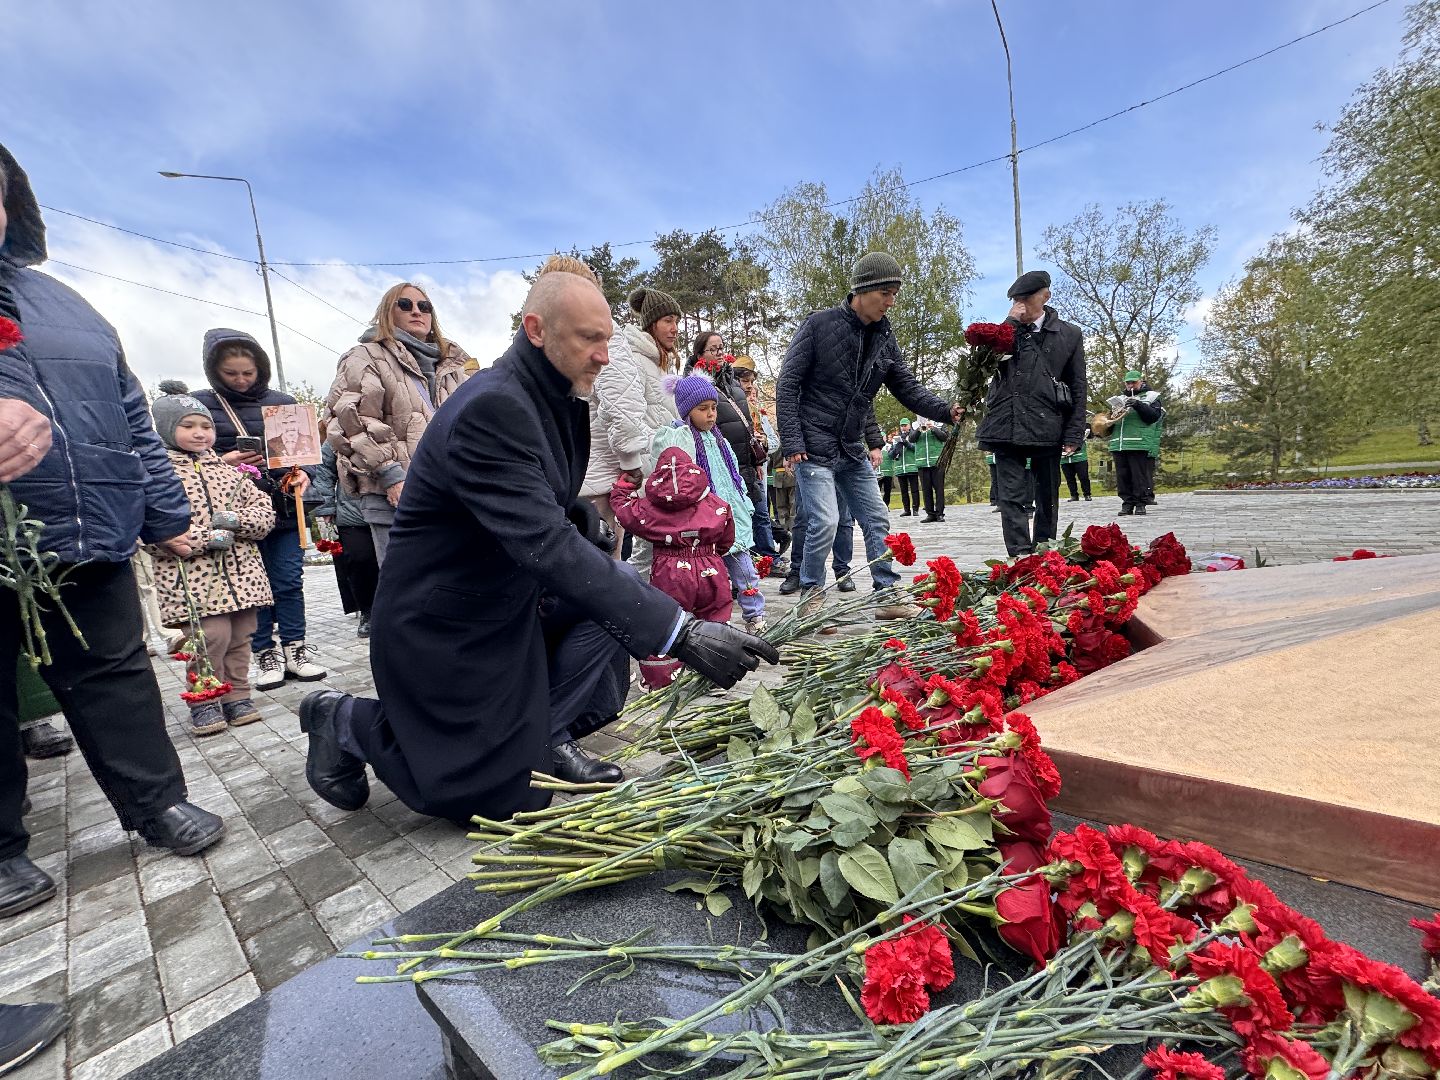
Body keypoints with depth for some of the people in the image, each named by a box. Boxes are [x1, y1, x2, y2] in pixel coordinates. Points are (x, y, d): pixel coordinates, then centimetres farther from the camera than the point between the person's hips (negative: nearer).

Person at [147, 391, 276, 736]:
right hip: (191, 577, -5)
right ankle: (203, 702, 9)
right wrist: (206, 539, -17)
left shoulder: (229, 470, 13)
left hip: (241, 572, 5)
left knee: (240, 636, 9)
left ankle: (236, 695, 24)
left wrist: (236, 519, -11)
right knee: (211, 635, -11)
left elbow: (265, 509, 9)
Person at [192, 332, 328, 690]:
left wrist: (303, 473, -6)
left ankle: (295, 649, 17)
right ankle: (265, 654, 18)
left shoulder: (283, 402, 8)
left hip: (285, 508, 1)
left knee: (289, 581, 6)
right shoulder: (200, 404, 3)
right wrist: (221, 462, -14)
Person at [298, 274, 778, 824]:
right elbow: (545, 546, -38)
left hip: (511, 597, 8)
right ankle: (346, 720, 18)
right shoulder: (490, 408, -29)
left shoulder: (557, 396, 0)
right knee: (507, 794, 2)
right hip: (443, 624, -8)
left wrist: (589, 521, -7)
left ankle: (549, 735, 5)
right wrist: (682, 633, -41)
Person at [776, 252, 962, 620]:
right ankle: (810, 594, 9)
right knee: (825, 522, -13)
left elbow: (908, 389, 9)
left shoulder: (884, 338, 8)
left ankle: (887, 595, 19)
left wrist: (946, 410, -9)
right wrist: (792, 442, -17)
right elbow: (788, 384, -11)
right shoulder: (820, 325, -9)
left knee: (877, 520, 7)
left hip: (853, 451, 7)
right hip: (814, 448, -6)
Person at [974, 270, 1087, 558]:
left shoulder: (1069, 333, 9)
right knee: (1011, 497, -6)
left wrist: (1073, 434, -1)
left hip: (1047, 429, 0)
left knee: (1047, 499, 8)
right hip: (1007, 427, 1)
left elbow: (1078, 388, 6)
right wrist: (1011, 322, -6)